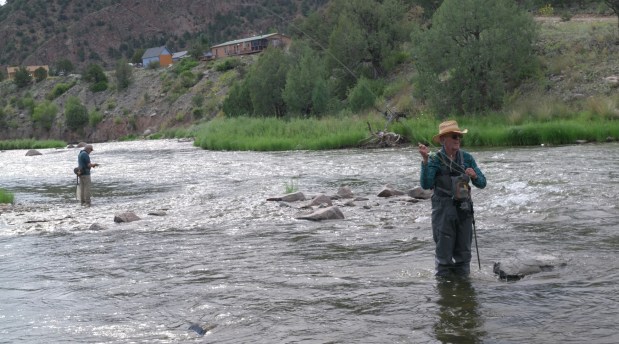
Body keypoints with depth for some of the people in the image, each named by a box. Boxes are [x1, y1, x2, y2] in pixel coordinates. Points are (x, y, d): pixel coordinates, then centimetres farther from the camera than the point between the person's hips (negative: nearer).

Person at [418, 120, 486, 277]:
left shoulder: (467, 158, 5)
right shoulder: (435, 160, -6)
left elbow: (482, 183, 6)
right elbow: (426, 184, -20)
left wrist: (474, 176, -16)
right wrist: (425, 160, -28)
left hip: (464, 210, 4)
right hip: (443, 211, -4)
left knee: (463, 252, 12)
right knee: (444, 253, 3)